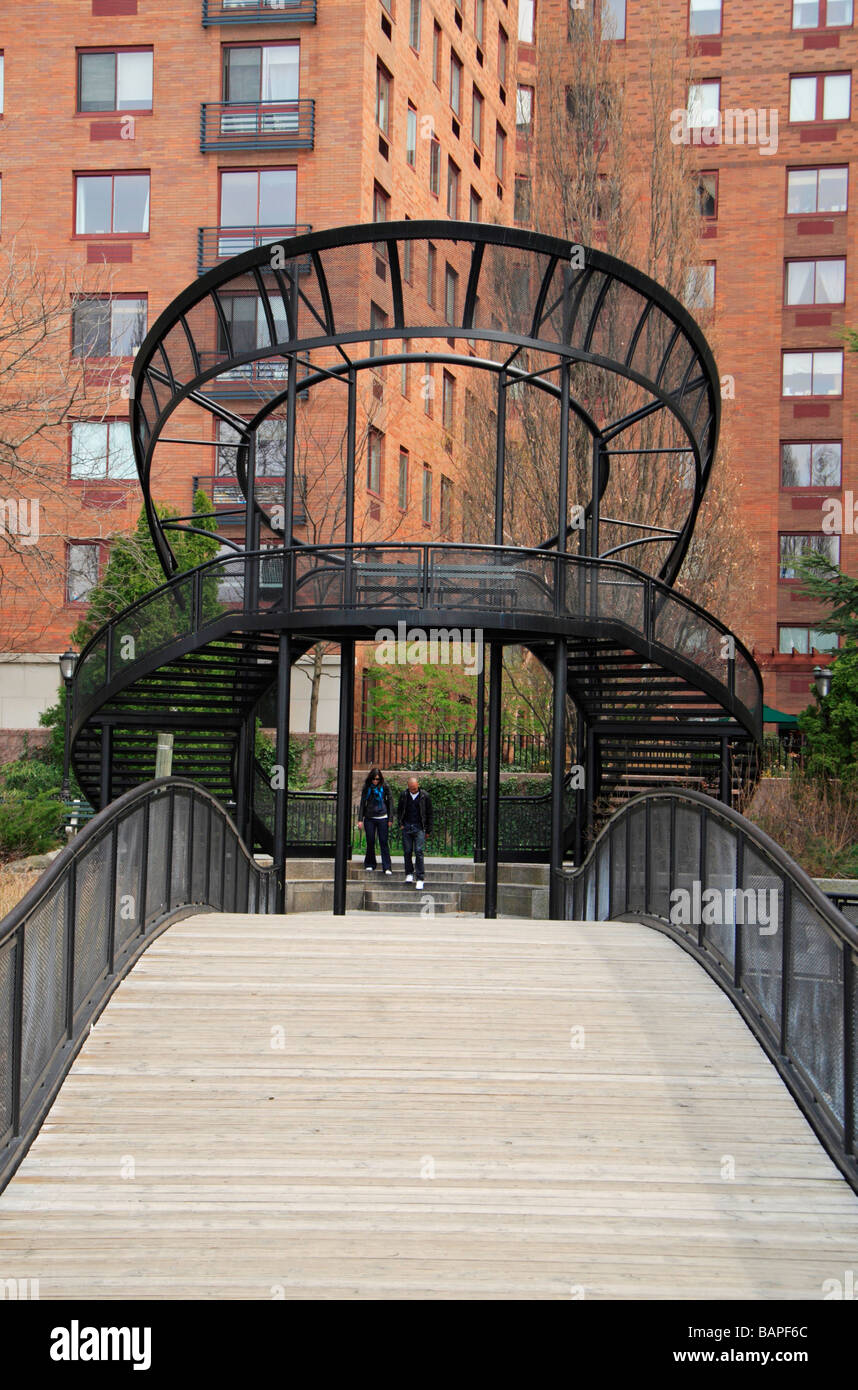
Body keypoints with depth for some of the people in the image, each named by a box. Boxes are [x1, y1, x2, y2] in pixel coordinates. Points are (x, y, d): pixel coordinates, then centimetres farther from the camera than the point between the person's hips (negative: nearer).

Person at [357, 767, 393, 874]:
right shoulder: (366, 787, 3)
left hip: (382, 818, -2)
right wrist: (360, 819, 1)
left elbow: (390, 802, 2)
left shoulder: (384, 787, -2)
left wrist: (390, 819, -1)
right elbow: (362, 803, 7)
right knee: (370, 842, 5)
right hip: (369, 818, 2)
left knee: (384, 842, -3)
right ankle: (370, 865, 19)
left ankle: (387, 867, -2)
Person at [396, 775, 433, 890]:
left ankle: (420, 879, -9)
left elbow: (429, 814, 5)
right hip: (406, 827, 3)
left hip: (419, 828, -3)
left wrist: (428, 830, 5)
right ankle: (409, 874, 20)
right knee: (407, 851, 4)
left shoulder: (425, 796, -1)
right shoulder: (404, 795, 5)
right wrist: (401, 824, 6)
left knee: (419, 852, -10)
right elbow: (399, 811, 18)